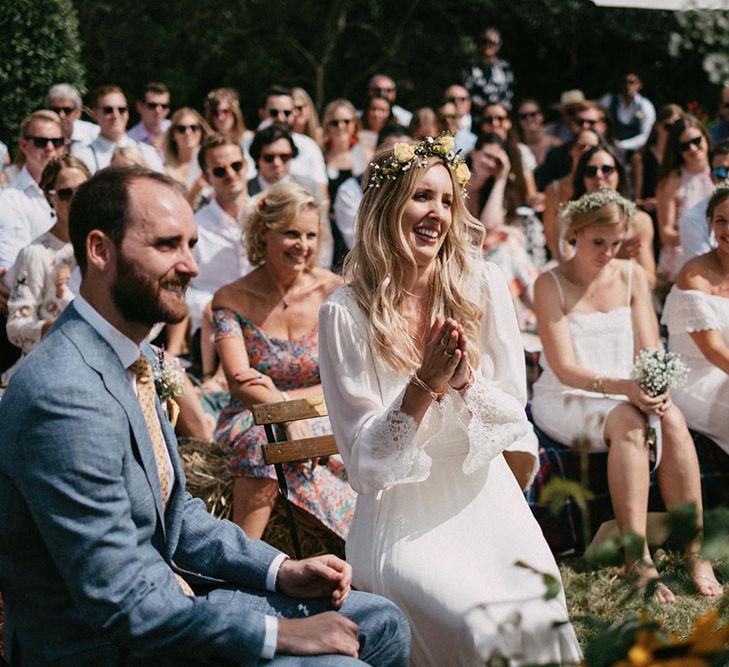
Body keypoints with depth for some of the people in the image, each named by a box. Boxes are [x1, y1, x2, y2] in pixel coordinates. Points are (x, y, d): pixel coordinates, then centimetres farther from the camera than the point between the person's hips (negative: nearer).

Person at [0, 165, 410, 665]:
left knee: (381, 626, 9)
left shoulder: (133, 359, 5)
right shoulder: (67, 398, -26)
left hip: (169, 595, 10)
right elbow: (120, 603, -25)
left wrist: (281, 570, 3)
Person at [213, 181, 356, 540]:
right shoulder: (232, 299, -1)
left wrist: (283, 395, -16)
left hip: (323, 422, 0)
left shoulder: (333, 292, 0)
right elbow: (239, 383, -15)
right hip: (251, 421, 0)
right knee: (263, 440, -36)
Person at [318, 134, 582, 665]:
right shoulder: (346, 314, -8)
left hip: (484, 499, 3)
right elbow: (366, 457, -8)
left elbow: (512, 411, 3)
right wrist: (425, 385, -22)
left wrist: (466, 381, -19)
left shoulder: (483, 285, 1)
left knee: (545, 624, -20)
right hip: (402, 516, -3)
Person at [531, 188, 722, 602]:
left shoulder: (632, 276, 5)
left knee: (672, 419, -29)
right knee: (629, 421, -35)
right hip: (564, 401, -4)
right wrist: (625, 388, -32)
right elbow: (565, 369, -16)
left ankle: (695, 553, -30)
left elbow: (649, 350, 0)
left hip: (626, 395, 4)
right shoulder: (551, 285, -9)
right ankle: (638, 560, -40)